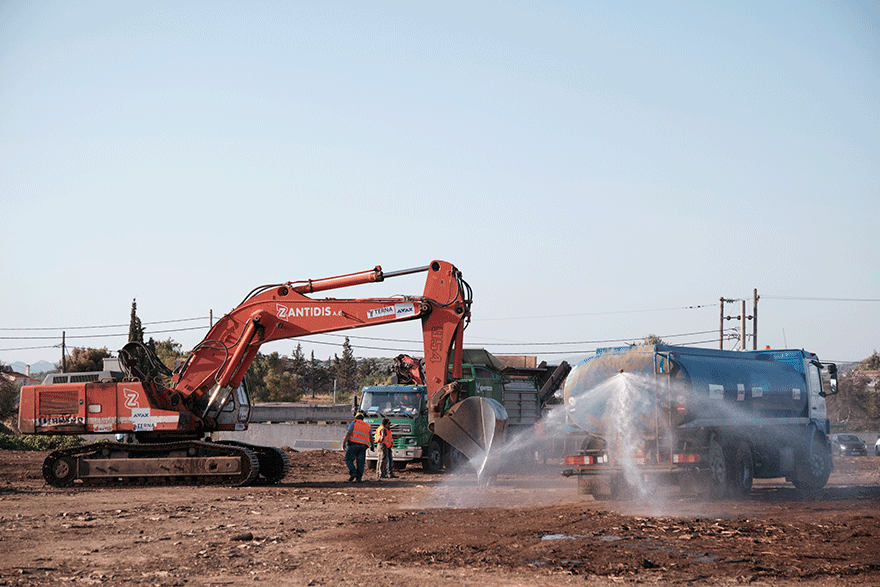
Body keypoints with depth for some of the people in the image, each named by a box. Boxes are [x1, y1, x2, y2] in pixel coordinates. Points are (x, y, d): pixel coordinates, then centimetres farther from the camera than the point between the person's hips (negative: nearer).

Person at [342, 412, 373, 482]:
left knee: (348, 459, 0)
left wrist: (344, 443, -10)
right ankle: (359, 478, -5)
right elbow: (371, 437, 14)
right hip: (363, 446, 4)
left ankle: (353, 473, -21)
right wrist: (372, 446, 30)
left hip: (353, 444, -4)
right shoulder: (367, 426, 20)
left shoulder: (354, 423, 8)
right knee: (360, 462, 4)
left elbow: (349, 433, -6)